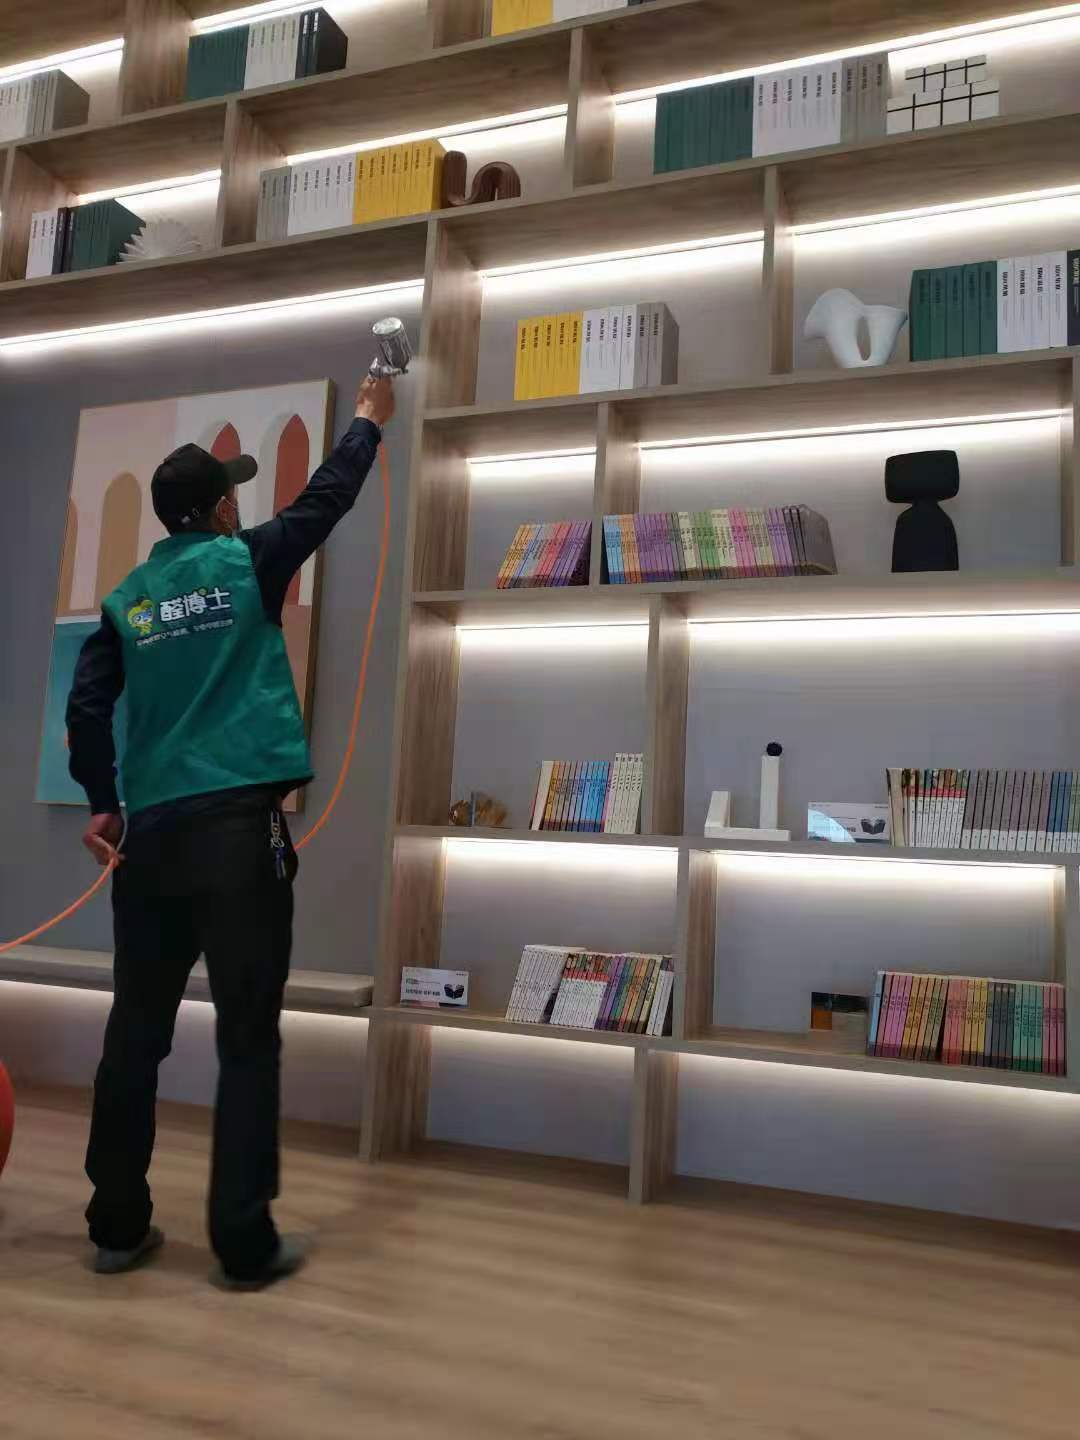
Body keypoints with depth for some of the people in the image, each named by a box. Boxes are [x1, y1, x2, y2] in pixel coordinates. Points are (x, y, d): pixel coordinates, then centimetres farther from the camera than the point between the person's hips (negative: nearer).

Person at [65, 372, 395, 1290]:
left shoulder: (128, 597, 13)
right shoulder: (249, 562, 3)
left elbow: (86, 704, 5)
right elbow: (328, 497, 15)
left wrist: (101, 801, 10)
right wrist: (370, 421, 30)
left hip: (149, 830, 5)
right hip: (239, 823, -5)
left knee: (136, 1031, 13)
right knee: (247, 1036, 1)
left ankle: (118, 1227, 24)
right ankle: (245, 1244, 7)